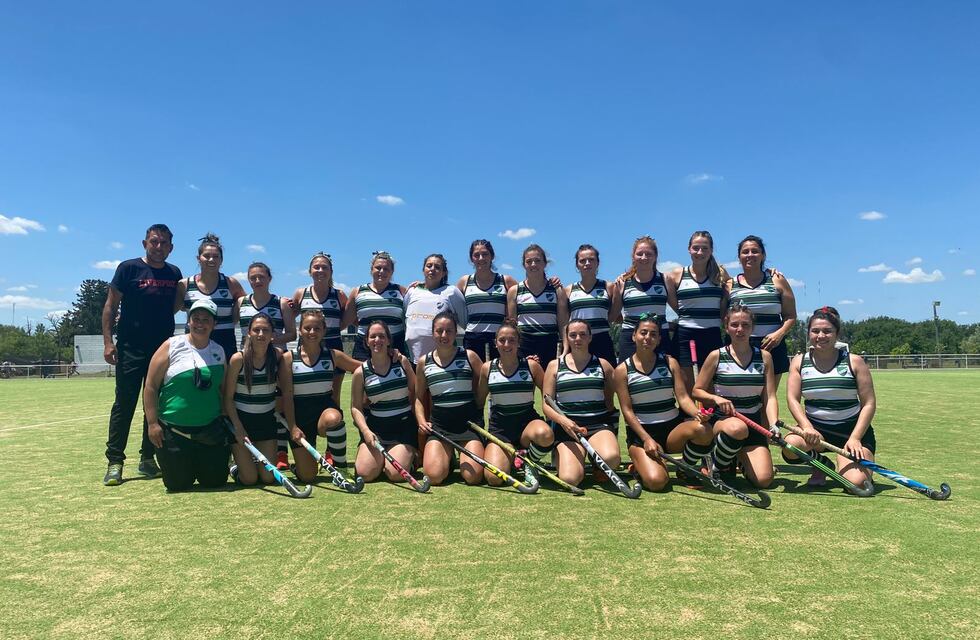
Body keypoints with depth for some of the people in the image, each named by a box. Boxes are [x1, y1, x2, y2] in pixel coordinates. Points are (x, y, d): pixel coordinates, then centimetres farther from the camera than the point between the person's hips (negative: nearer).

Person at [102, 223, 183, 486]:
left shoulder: (175, 273, 9)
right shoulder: (129, 268, -2)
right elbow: (111, 305, -2)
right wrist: (108, 341, -11)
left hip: (164, 349, 4)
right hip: (130, 348, -4)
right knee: (124, 405, -3)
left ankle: (148, 459, 19)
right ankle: (115, 462, 3)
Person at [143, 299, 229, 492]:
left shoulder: (219, 352, 8)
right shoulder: (172, 346, -4)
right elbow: (151, 386, -4)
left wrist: (225, 420, 12)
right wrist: (152, 423, -9)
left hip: (211, 430, 3)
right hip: (174, 431, -3)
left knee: (215, 481, 1)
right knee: (178, 484, -2)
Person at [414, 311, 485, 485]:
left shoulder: (469, 356, 0)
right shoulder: (423, 362, 6)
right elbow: (419, 397, 14)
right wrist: (422, 420, 0)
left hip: (469, 424, -1)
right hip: (438, 426, 1)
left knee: (473, 476, -15)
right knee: (434, 475, -17)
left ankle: (462, 455, 20)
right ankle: (448, 456, 19)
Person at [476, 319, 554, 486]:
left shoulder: (531, 366, 0)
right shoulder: (487, 368, 3)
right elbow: (478, 402, 14)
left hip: (528, 422, 0)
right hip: (499, 427, 1)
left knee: (545, 434, -39)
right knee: (494, 478, -23)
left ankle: (531, 462, -2)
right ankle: (511, 456, 14)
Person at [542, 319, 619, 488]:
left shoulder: (603, 365, 10)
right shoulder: (555, 366, 7)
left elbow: (610, 402, 15)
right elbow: (547, 405, 2)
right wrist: (563, 421, -15)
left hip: (599, 425, 1)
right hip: (567, 428, 0)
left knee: (611, 457, -34)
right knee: (570, 479, -23)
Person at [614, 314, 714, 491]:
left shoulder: (670, 362, 7)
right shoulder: (623, 370, -1)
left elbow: (683, 397, -1)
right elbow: (627, 410, -6)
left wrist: (697, 413, -24)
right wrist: (647, 439, -17)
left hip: (673, 429, 3)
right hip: (641, 432, -3)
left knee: (703, 429, -31)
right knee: (656, 481, -29)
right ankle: (641, 463, 10)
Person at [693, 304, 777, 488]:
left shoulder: (764, 357, 5)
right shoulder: (716, 356, -2)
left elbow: (770, 398, 0)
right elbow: (697, 391, 1)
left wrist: (774, 425, -16)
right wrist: (716, 398, -19)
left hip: (753, 424, 3)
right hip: (721, 421, -2)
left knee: (763, 480, -15)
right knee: (738, 428, -40)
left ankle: (743, 461, 22)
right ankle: (717, 466, -8)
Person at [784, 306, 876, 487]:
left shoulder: (854, 362, -3)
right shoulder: (799, 362, 2)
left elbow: (869, 404, -4)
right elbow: (793, 399, -6)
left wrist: (855, 438, -15)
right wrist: (807, 427, -23)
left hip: (852, 429, -1)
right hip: (816, 427, 2)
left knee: (856, 482, -24)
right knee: (790, 444, -32)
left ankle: (842, 459, 16)